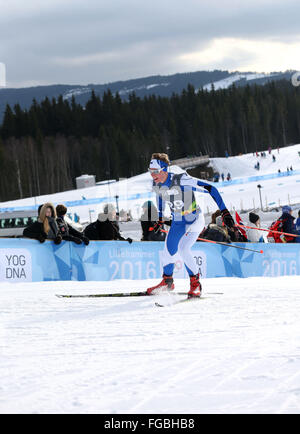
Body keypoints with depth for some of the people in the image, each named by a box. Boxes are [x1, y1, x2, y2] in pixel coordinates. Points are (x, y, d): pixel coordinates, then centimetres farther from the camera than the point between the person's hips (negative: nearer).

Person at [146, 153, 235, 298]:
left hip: (194, 220, -7)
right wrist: (160, 219, 25)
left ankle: (195, 284, -10)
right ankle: (167, 282, 35)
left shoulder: (181, 180, -31)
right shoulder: (156, 185, -9)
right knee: (167, 253, 9)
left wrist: (224, 211, -31)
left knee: (183, 249, -24)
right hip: (177, 222, 7)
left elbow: (210, 189, -28)